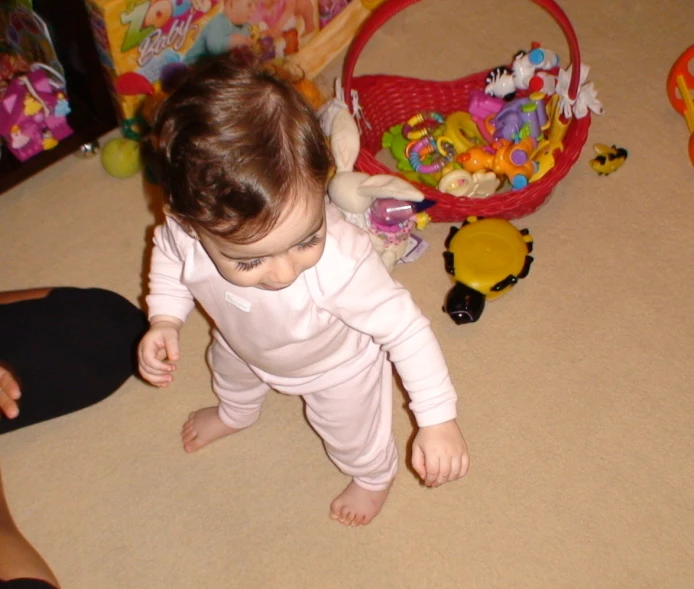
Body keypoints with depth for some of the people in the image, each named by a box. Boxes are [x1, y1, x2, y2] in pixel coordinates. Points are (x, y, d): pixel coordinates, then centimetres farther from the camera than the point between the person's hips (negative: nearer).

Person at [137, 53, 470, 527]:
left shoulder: (341, 264, -50)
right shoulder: (186, 231, -37)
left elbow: (405, 328, -34)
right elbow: (169, 256, -10)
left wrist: (438, 420, -31)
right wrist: (165, 319, -22)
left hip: (338, 368, -4)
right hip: (243, 346, 4)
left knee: (352, 436, 25)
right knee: (231, 373, 37)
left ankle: (374, 477, 62)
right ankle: (235, 413, 75)